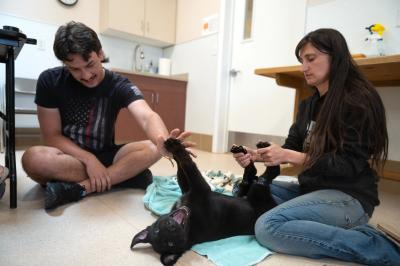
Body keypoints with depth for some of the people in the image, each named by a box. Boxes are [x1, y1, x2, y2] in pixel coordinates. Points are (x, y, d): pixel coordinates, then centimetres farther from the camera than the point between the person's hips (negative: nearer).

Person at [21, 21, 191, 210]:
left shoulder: (119, 86, -12)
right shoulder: (50, 81, -10)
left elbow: (147, 116, -32)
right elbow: (52, 136, -8)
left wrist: (164, 142, -55)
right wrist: (89, 159, -25)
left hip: (104, 156, 1)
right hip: (70, 156, 0)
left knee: (152, 149, -25)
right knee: (33, 158, -33)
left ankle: (78, 188, -25)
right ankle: (121, 176, -23)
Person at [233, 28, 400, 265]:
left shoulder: (359, 101, -12)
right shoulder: (309, 104, 12)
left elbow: (350, 164, -18)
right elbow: (291, 148, 9)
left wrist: (288, 157, -23)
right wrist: (256, 155, -9)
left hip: (349, 196, -9)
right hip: (312, 188, 9)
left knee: (268, 228, -27)